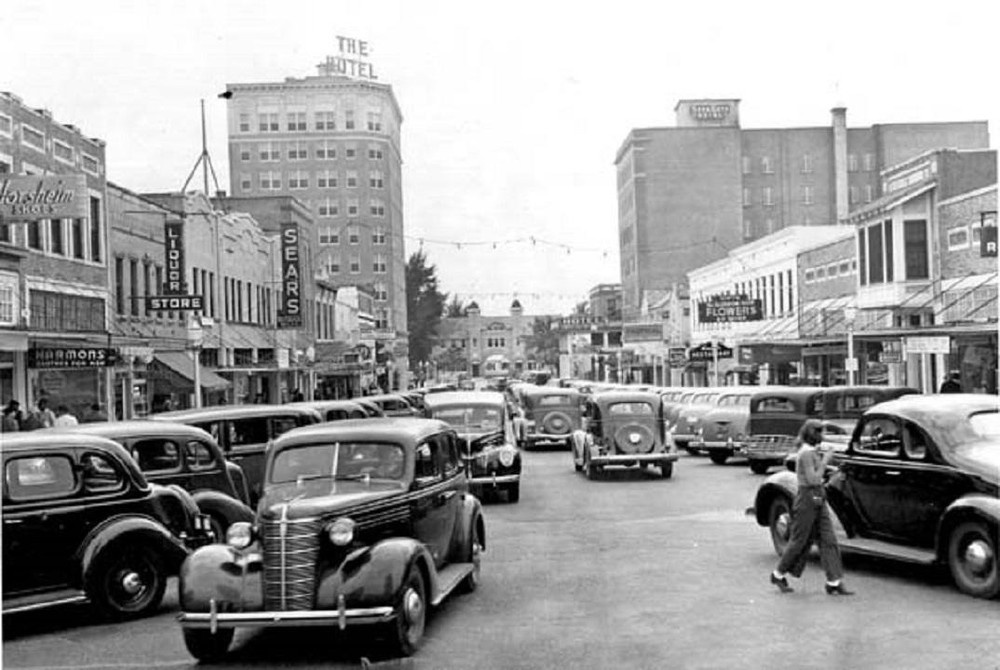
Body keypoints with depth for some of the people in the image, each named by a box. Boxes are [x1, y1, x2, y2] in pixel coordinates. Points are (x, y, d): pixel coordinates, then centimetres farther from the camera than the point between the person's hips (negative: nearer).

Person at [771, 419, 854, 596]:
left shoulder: (811, 451, 12)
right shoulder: (806, 454, -17)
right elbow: (813, 479, -22)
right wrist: (825, 460, -18)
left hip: (818, 501, 9)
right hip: (807, 499, -9)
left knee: (828, 540, 3)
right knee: (799, 540, 2)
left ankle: (834, 583, 4)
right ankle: (779, 575, 19)